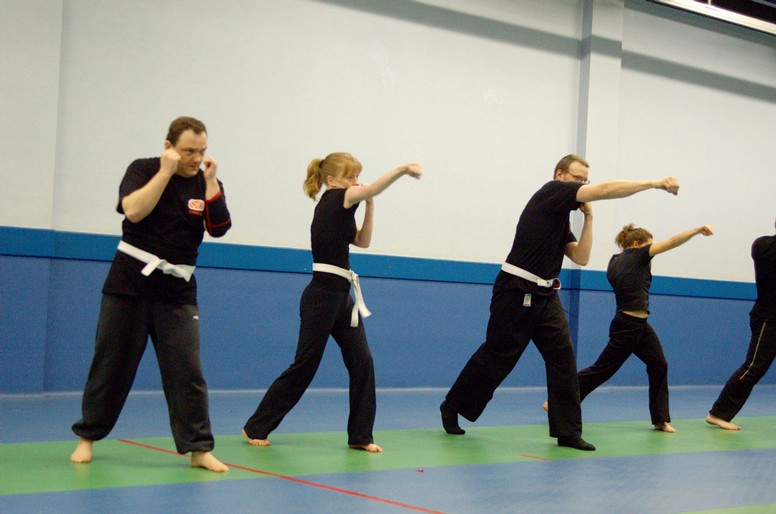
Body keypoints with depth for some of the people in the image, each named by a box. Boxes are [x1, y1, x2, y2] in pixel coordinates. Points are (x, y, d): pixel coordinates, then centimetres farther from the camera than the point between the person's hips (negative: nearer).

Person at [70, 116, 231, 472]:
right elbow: (134, 210, -21)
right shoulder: (143, 170, -4)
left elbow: (219, 228, -10)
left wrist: (210, 182, -16)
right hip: (130, 280, -2)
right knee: (111, 364, 6)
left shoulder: (206, 183, 3)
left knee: (187, 370, -5)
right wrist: (166, 172, -19)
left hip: (177, 289, 2)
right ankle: (87, 437, 23)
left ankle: (199, 449, -1)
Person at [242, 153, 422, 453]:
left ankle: (360, 436, 8)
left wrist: (369, 207, 4)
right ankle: (255, 428, 11)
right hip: (322, 296, -9)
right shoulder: (332, 200, -11)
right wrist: (403, 169, -33)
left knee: (362, 361, 1)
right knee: (305, 366, -2)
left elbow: (363, 241, 15)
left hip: (341, 297, 9)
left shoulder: (341, 208, 14)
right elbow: (373, 189, -25)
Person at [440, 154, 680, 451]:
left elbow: (581, 258, 8)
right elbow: (606, 190, -18)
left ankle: (567, 431, 3)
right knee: (497, 356, 0)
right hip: (516, 292, -9)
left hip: (545, 295, 9)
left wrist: (589, 217, 2)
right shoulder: (551, 192, -9)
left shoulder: (561, 221, 16)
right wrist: (656, 183, -17)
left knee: (562, 357, 0)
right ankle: (451, 407, 19)